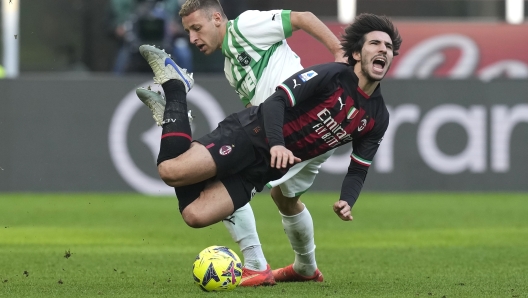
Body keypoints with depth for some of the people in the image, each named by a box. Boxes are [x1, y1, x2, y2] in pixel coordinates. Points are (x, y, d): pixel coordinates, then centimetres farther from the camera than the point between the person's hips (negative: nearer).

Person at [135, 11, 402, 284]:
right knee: (171, 171, -23)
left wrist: (346, 202, -8)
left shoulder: (377, 118, 8)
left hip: (265, 168, 5)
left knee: (196, 216, -13)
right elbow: (277, 101, -16)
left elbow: (358, 169, 14)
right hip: (248, 134, -5)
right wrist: (277, 144, -34)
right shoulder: (332, 75, -10)